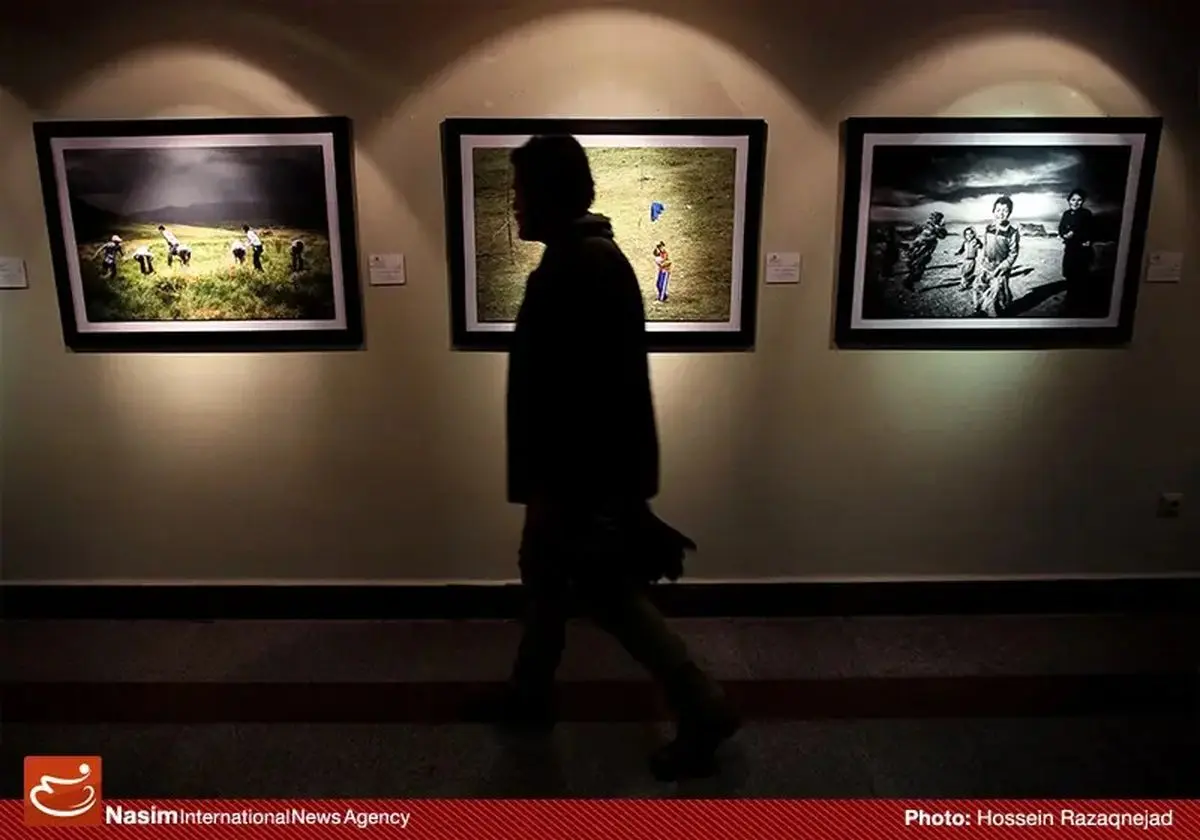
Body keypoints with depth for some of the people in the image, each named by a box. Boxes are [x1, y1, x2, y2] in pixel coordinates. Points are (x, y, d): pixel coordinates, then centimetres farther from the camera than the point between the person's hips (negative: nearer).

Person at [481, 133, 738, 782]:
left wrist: (549, 486, -22)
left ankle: (704, 711, 17)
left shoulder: (580, 268, -22)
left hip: (586, 472, -10)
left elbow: (578, 389, -26)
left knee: (609, 594, 2)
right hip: (585, 464, 10)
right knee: (542, 573, 21)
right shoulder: (583, 258, 11)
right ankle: (529, 695, 39)